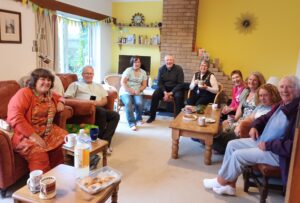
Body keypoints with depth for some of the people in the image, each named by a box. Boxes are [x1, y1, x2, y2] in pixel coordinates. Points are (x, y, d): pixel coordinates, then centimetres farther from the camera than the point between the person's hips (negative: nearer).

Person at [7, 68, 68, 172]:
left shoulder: (50, 94, 11)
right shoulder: (24, 93, -13)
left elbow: (59, 97, 36)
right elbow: (15, 117, -24)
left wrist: (60, 102, 8)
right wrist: (33, 136, -29)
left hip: (46, 131, 8)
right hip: (24, 134, -7)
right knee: (39, 154, -34)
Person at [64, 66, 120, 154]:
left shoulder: (99, 86, 30)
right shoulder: (75, 84, 20)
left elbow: (105, 100, 18)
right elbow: (67, 98, 3)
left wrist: (97, 103, -7)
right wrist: (86, 102, -12)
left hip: (99, 108, 5)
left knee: (115, 115, -22)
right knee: (101, 111, -34)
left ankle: (105, 140, -25)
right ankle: (100, 139, -25)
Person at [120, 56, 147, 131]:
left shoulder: (143, 72, 11)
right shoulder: (128, 70, 0)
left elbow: (144, 85, 8)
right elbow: (123, 82, -8)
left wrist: (139, 90, -12)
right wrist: (130, 90, -20)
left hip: (137, 92, 2)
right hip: (126, 92, -2)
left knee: (139, 103, -28)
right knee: (128, 103, -33)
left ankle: (138, 118, 2)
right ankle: (132, 123, -28)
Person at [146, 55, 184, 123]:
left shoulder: (179, 69, -11)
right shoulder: (161, 69, -4)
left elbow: (180, 83, -13)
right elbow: (160, 83, -3)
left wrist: (171, 93, -22)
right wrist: (165, 92, -20)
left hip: (176, 88, -2)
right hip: (164, 87, 3)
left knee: (179, 97, -33)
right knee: (155, 95, -22)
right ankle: (152, 116, -8)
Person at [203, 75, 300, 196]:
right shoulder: (283, 104, 7)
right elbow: (265, 118, 23)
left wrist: (268, 145, -22)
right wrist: (255, 126, 1)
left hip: (277, 152, -10)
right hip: (262, 140, 10)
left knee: (238, 155, -17)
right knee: (232, 145, 3)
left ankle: (221, 181, 9)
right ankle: (229, 185, 7)